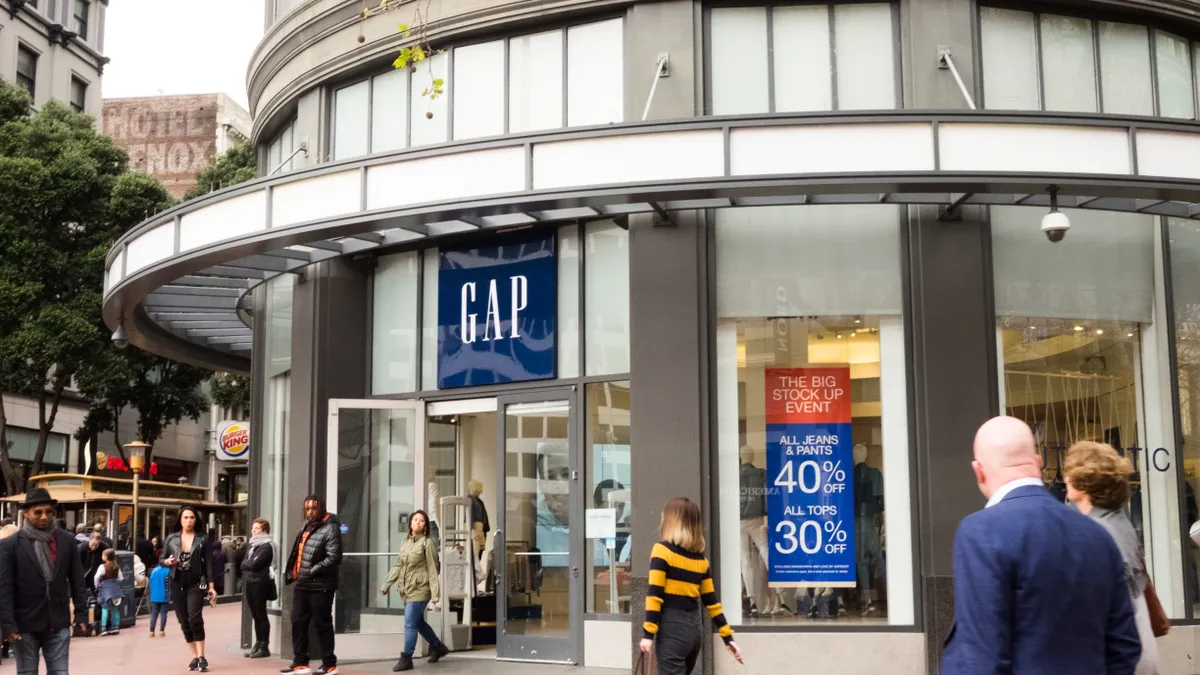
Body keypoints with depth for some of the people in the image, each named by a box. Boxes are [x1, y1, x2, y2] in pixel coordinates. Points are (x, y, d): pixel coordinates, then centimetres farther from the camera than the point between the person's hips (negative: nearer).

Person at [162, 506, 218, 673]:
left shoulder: (203, 539, 0)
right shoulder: (171, 538, 5)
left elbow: (208, 564, -1)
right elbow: (162, 560, 12)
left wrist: (211, 587, -6)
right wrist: (168, 562, -12)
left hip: (196, 583, -3)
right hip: (177, 584, 3)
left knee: (195, 618, -17)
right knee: (184, 621, 6)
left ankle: (201, 657, -14)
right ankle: (194, 656, 15)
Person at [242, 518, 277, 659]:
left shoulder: (266, 546, -9)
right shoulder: (253, 545, 18)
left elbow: (254, 564, -16)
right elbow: (244, 563, 15)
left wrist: (245, 563, 1)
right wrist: (248, 564, -3)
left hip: (259, 583, -8)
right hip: (249, 583, 8)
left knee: (261, 615, -4)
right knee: (255, 615, 11)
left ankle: (265, 647, 0)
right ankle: (258, 644, 16)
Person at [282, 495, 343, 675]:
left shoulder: (330, 529, -13)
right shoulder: (305, 527, 15)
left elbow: (334, 558, -21)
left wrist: (312, 571, -21)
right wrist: (291, 573, 11)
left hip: (320, 586, -8)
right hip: (300, 585, 8)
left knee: (322, 624, -1)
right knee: (298, 622, 10)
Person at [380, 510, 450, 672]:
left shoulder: (427, 542, -8)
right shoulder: (405, 542, 12)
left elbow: (432, 569, -11)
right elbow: (397, 566, 15)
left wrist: (434, 593, -15)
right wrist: (387, 584, 10)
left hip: (420, 590, -7)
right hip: (406, 590, 7)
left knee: (410, 624, -7)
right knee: (419, 622, 16)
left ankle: (406, 658, 2)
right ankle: (438, 647, 33)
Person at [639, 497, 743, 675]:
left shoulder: (662, 551, -7)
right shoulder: (701, 559, 11)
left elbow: (654, 595, -13)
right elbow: (711, 601, 12)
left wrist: (648, 634, -13)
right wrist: (728, 637, 16)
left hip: (671, 631, -7)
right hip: (693, 630, 7)